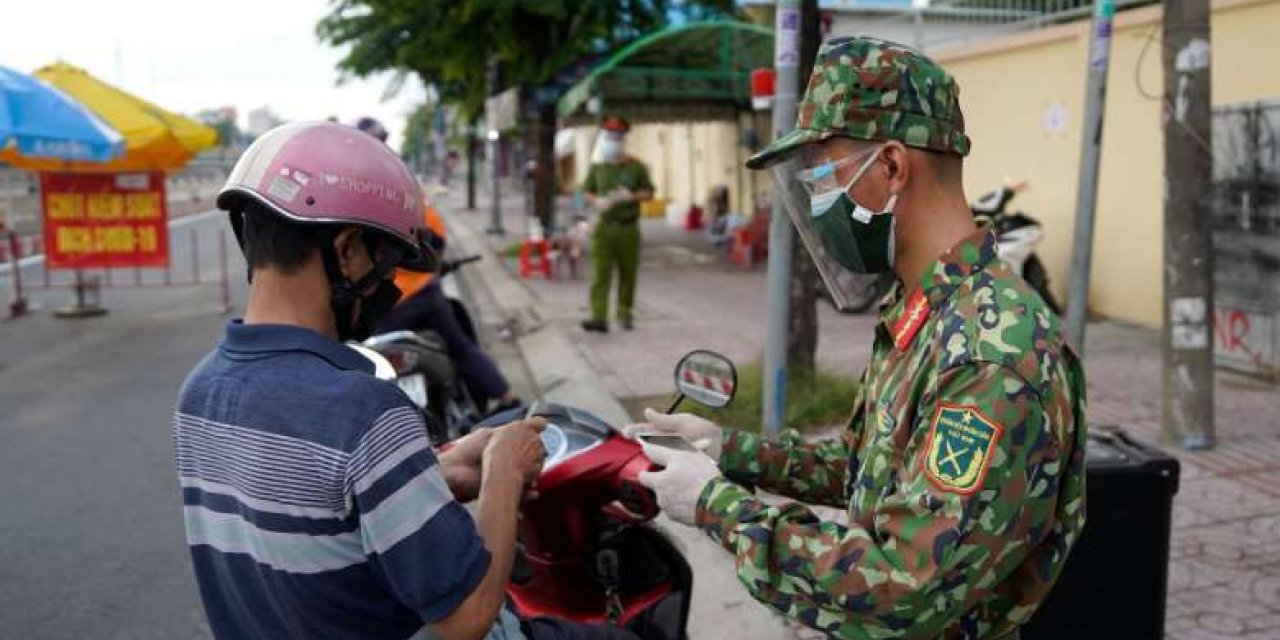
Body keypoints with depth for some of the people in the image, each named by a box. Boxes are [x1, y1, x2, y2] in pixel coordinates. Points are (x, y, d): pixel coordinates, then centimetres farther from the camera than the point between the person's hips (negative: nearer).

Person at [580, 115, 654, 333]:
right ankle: (599, 318, -13)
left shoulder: (636, 167, 2)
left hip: (629, 227, 0)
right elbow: (587, 192, 13)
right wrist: (597, 201, -9)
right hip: (605, 227, 0)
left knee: (628, 273, 7)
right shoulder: (597, 167, 6)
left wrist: (631, 196, -13)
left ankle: (625, 314, 21)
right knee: (601, 273, -8)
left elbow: (649, 192, 6)